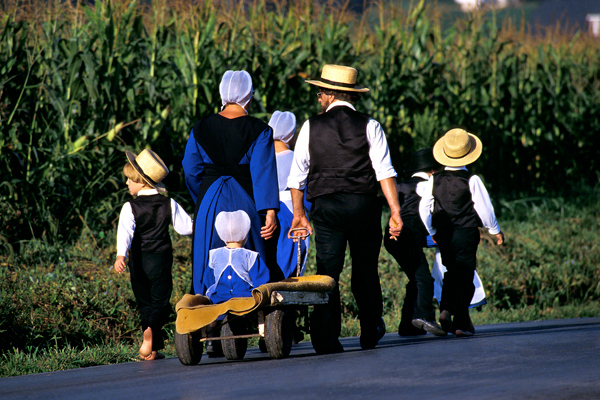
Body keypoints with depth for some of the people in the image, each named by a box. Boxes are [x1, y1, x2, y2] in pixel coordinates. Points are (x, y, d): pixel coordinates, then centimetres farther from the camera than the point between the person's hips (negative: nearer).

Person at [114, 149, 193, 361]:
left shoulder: (130, 208, -9)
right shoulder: (169, 205, -1)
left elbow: (125, 232, -24)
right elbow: (186, 227, 3)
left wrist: (121, 255, -36)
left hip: (139, 263, -1)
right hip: (161, 260, 1)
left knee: (145, 304, 11)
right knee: (160, 301, 4)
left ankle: (154, 349, 6)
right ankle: (151, 330, -27)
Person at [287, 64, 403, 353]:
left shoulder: (311, 127, 4)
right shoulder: (369, 126, 2)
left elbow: (297, 176, 6)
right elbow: (384, 172, -6)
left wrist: (298, 214, 14)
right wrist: (395, 211, -7)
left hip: (325, 207, 0)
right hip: (363, 203, 0)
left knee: (327, 272, 0)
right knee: (365, 272, 14)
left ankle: (325, 337, -10)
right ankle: (371, 333, 24)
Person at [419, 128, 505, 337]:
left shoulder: (434, 180, -1)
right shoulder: (471, 180, -12)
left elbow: (424, 208, 4)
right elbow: (484, 208, -8)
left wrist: (432, 231, 20)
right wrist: (495, 230, 7)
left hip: (443, 234, 4)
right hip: (466, 233, -4)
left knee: (452, 272, 19)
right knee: (465, 275, 3)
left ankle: (445, 310, 0)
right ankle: (461, 322, 3)